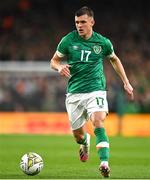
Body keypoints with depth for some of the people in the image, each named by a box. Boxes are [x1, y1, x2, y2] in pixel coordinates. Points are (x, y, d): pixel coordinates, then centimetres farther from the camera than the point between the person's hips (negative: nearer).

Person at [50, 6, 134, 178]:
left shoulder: (103, 42, 0)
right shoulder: (68, 40, -3)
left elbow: (114, 59, 20)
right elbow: (54, 61, 8)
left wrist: (126, 82, 17)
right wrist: (60, 67, -17)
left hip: (96, 89, -1)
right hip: (74, 92, 1)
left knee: (98, 123, -25)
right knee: (77, 134, 8)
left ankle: (104, 163, -33)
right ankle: (85, 142, 46)